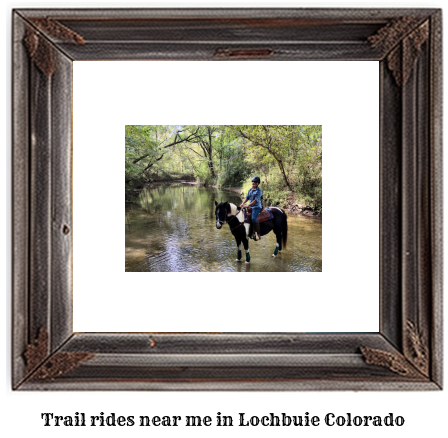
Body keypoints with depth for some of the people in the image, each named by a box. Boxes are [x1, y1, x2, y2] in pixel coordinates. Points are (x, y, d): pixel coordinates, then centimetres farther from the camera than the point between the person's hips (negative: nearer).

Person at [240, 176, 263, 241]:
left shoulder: (259, 191, -10)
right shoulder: (250, 190, 13)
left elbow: (256, 200, -17)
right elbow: (247, 198, 16)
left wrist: (248, 205, -23)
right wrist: (243, 203, -1)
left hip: (257, 207, -9)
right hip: (251, 206, 9)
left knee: (253, 218, -28)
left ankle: (258, 234, -23)